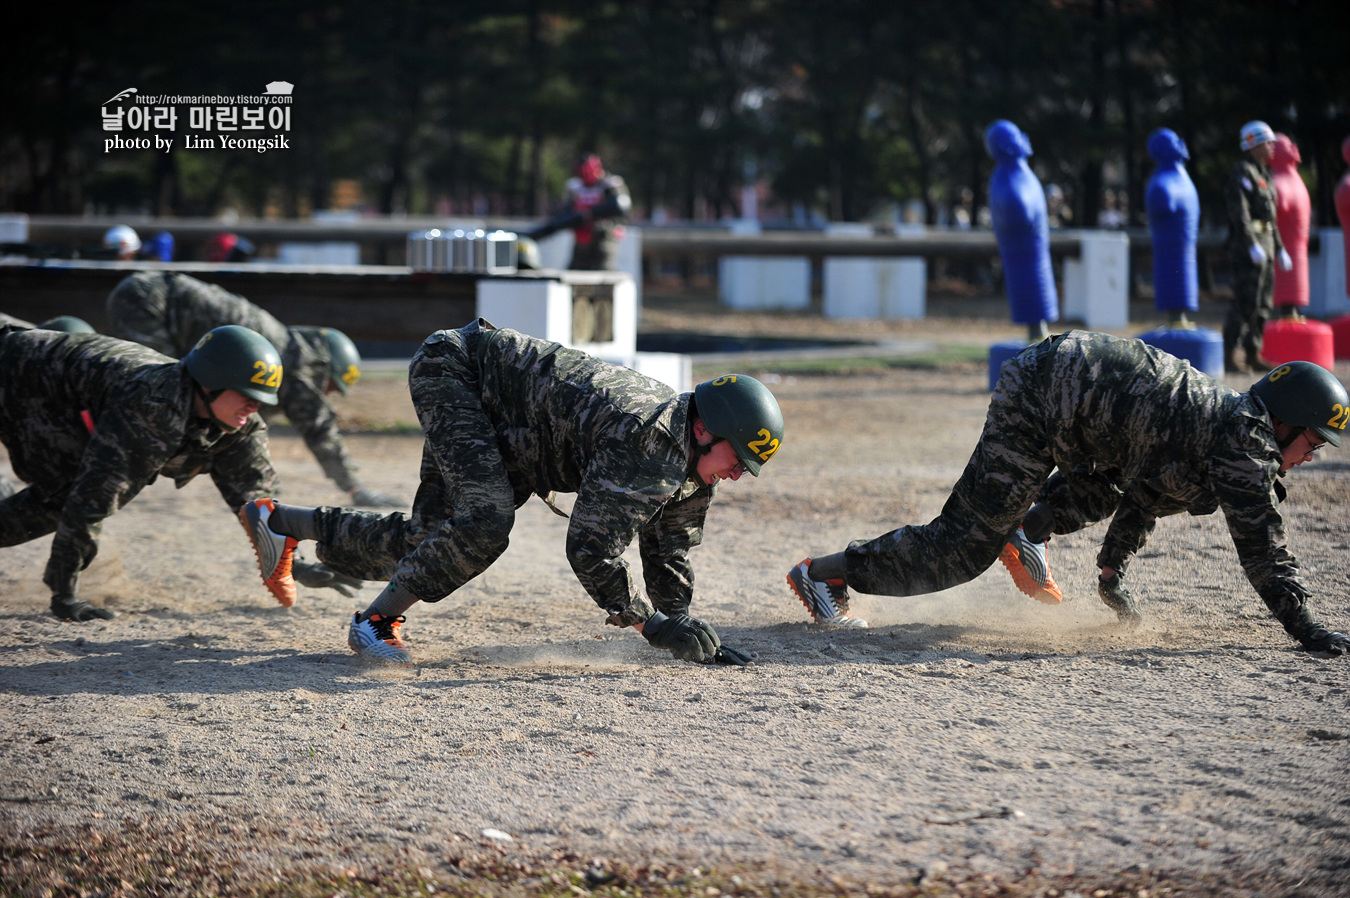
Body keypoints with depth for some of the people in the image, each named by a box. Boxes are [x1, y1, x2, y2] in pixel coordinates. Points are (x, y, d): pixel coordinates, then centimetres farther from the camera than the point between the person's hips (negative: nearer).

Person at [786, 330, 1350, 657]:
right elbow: (1261, 543, -17)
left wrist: (1112, 575, 33)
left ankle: (1026, 531, 25)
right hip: (1038, 402, -10)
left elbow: (1145, 494, 29)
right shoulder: (1246, 439, -10)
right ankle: (824, 575, -3)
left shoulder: (1225, 415, 18)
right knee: (963, 549, -7)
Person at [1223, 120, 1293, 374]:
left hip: (1264, 248, 10)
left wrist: (1280, 248, 25)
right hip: (1247, 248, -10)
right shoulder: (1242, 173, -10)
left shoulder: (1264, 175, 21)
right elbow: (1240, 213, -20)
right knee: (1245, 303, -14)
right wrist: (1252, 246, -28)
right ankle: (1229, 357, -13)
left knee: (1263, 305, 10)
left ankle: (1253, 355, 15)